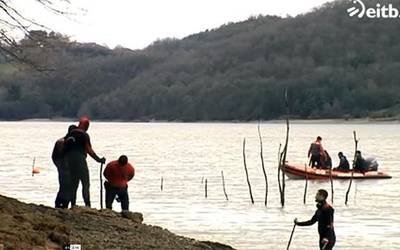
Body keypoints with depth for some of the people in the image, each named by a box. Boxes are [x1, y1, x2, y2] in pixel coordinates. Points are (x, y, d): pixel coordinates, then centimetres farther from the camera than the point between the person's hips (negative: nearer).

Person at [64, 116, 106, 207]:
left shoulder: (70, 134, 12)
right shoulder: (84, 135, -7)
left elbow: (65, 146, 12)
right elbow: (89, 150, -11)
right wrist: (98, 159, -4)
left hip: (69, 160, 6)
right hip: (80, 160, -6)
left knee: (73, 184, 13)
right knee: (85, 183, -4)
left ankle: (73, 204, 10)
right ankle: (87, 204, -13)